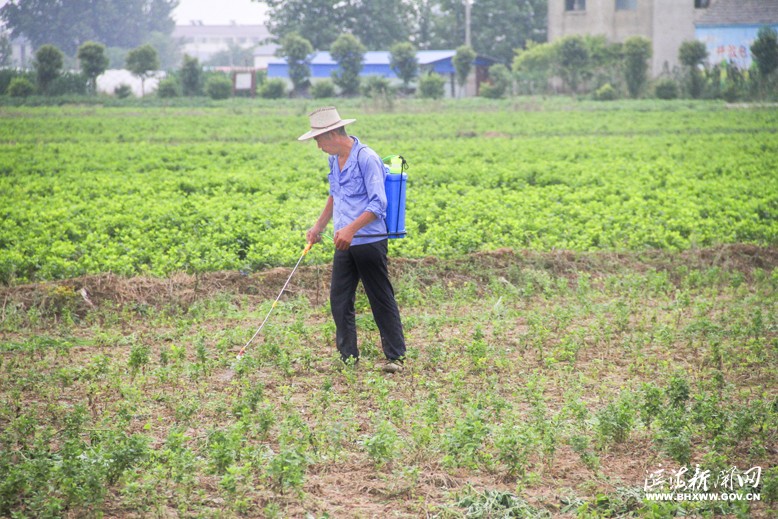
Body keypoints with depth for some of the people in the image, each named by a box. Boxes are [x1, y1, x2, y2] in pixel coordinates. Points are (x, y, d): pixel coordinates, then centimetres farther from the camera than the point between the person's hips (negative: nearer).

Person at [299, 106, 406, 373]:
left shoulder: (367, 159, -14)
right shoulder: (334, 160, 12)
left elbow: (378, 204, -18)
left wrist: (351, 228, -26)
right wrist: (319, 225, 25)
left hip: (369, 241, -8)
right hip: (345, 243, 8)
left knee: (381, 300, -1)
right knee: (339, 300, 4)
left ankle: (395, 357, 7)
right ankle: (348, 358, 11)